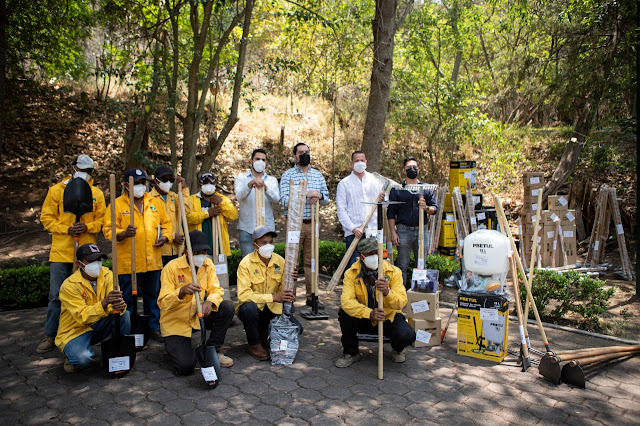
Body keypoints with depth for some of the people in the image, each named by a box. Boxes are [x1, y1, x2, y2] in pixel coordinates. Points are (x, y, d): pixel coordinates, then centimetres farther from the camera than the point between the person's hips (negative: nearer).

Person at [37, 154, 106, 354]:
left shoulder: (97, 193, 8)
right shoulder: (56, 190, 4)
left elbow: (102, 220, 6)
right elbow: (46, 218, 2)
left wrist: (87, 227, -14)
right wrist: (67, 229, -13)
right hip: (61, 252, -1)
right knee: (56, 296, 3)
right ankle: (50, 335, 15)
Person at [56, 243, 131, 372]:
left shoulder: (106, 274, -6)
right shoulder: (69, 285, -20)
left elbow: (117, 300, -16)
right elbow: (82, 316, -29)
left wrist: (119, 305, -43)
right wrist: (104, 303, -46)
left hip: (97, 326, 4)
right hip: (74, 331, -4)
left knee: (124, 314, -23)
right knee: (82, 359, -33)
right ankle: (73, 355, 5)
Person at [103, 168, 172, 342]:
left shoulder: (156, 202, 11)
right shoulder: (117, 204, -1)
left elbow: (166, 223, 17)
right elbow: (108, 230, -6)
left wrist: (165, 237, -3)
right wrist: (124, 233, -25)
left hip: (153, 261, 4)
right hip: (127, 263, -3)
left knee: (153, 296, 13)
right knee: (128, 299, 5)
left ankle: (154, 328, 26)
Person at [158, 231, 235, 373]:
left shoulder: (208, 264, -2)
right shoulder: (172, 268, -17)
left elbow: (216, 289, -6)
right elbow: (164, 303, -21)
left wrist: (210, 301, -30)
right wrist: (182, 291, -41)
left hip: (198, 315, 5)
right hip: (175, 322, -5)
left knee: (228, 307, -21)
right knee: (185, 366, -21)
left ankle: (212, 350, -2)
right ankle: (173, 345, 16)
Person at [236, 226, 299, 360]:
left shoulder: (280, 261, -3)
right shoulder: (246, 263, -17)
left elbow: (282, 290, 1)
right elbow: (243, 295, -26)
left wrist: (291, 281, -22)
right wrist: (273, 297, -32)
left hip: (273, 309, 4)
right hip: (251, 309, -4)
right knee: (250, 307, -38)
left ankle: (263, 330, 14)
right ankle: (254, 344, -10)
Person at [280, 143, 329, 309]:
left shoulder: (317, 174, 13)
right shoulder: (288, 175, -1)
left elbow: (326, 200, 12)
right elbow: (285, 200, -12)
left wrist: (319, 196, -11)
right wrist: (306, 195, -22)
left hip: (312, 223, 4)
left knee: (311, 261, 8)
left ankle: (311, 297, 16)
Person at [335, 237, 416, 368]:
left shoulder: (394, 272, -14)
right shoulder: (351, 274, -14)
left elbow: (401, 302, -21)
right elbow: (346, 301, -28)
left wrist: (387, 292, -43)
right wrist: (370, 313, -43)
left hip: (389, 317, 0)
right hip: (364, 319, 1)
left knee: (407, 336, -29)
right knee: (344, 312, -29)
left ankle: (397, 349, 13)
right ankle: (351, 352, -2)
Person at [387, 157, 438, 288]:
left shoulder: (426, 189, 11)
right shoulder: (396, 189, 6)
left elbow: (435, 208, 7)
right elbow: (391, 213, 4)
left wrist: (426, 208, -16)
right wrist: (393, 232, -5)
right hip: (404, 231, -2)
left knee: (422, 264, 7)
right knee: (402, 265, 1)